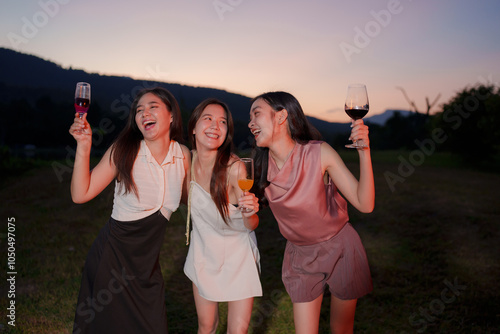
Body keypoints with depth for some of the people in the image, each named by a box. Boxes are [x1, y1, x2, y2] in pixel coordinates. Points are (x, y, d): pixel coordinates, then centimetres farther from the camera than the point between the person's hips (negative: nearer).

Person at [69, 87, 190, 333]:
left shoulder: (183, 155, -5)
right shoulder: (124, 151, -14)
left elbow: (186, 197, 11)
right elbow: (81, 195, -15)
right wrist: (84, 146, -23)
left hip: (147, 261, 3)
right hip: (112, 255, -3)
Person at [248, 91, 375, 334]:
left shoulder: (320, 153, -21)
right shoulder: (261, 166, -10)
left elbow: (365, 204, -23)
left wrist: (364, 151, -31)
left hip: (340, 250, -2)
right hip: (300, 256, 3)